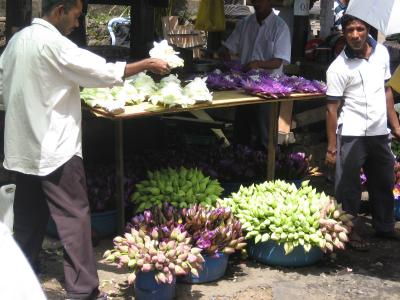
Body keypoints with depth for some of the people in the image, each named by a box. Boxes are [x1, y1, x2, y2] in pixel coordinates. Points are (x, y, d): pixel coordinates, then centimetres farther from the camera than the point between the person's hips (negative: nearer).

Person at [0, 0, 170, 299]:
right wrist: (148, 64, -7)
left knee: (28, 221, 17)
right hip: (54, 148, -9)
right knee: (75, 219, -2)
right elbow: (103, 72, -17)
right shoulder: (52, 43, -16)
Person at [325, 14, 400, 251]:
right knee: (349, 187, 2)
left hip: (379, 132, 6)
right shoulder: (339, 68, -12)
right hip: (352, 134, -6)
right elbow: (333, 108, -10)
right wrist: (332, 147, -11)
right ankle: (351, 231, 18)